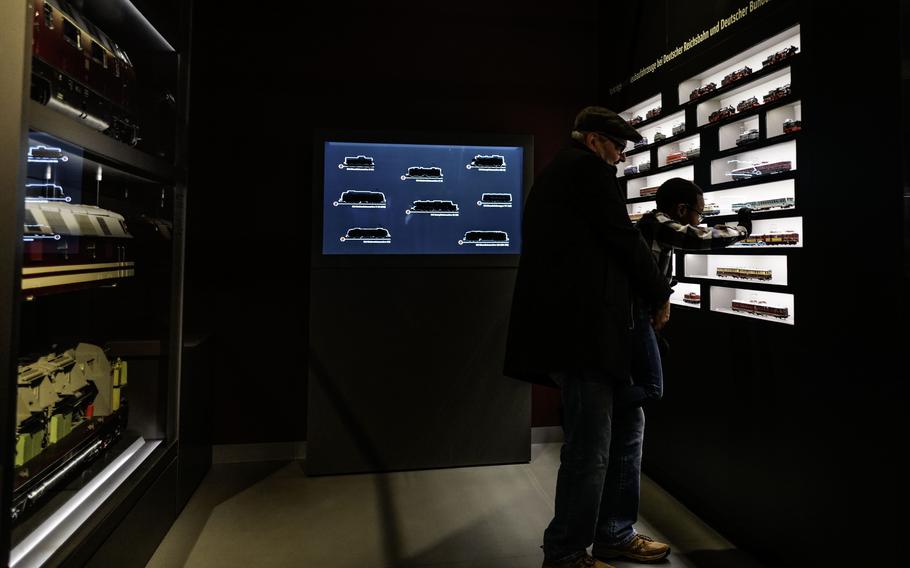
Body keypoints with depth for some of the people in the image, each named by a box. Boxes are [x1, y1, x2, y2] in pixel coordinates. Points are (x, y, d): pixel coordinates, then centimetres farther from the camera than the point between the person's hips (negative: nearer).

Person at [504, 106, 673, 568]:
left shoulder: (554, 174, 25)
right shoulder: (587, 168, -5)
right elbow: (623, 239, -10)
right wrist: (660, 294, 5)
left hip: (574, 326, 11)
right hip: (582, 329, -11)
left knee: (626, 425, 19)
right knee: (589, 449, -2)